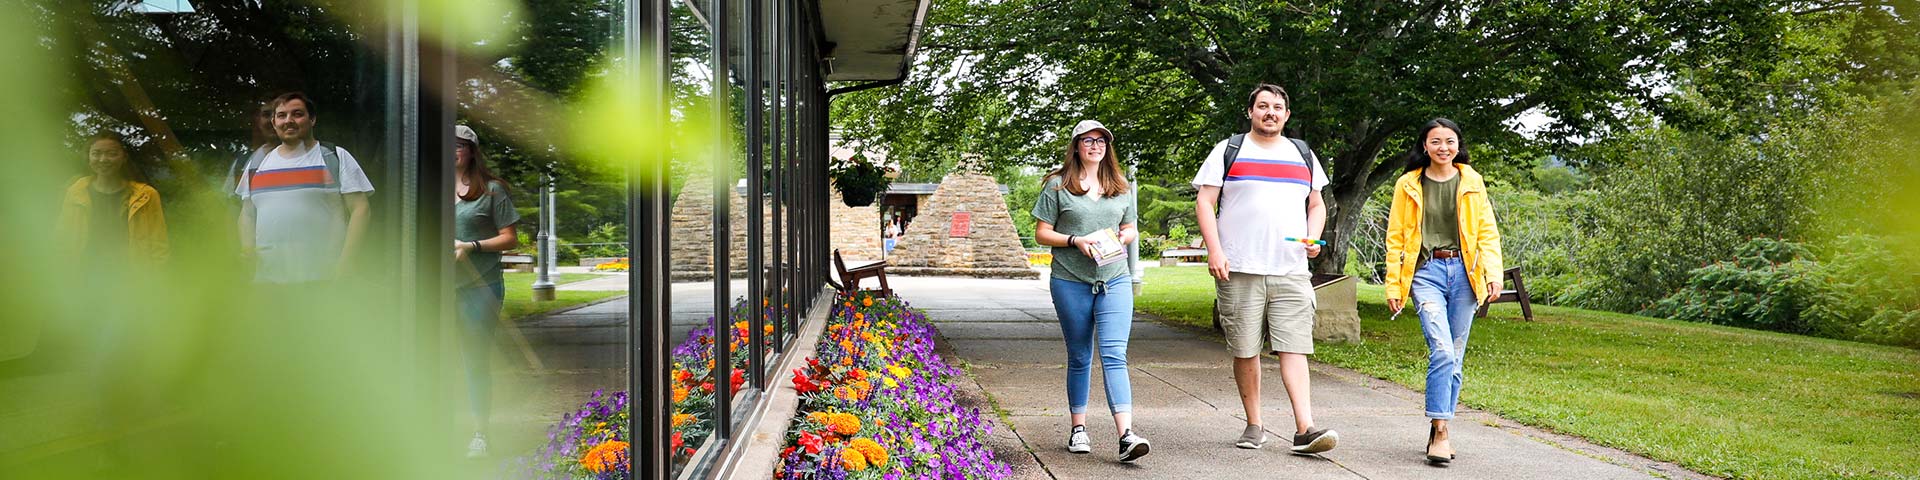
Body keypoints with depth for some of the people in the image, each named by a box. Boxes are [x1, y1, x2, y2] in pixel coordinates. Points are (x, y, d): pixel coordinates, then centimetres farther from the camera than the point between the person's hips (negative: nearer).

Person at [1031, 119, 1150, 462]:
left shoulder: (1121, 187, 13)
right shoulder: (1057, 185, 3)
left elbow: (1131, 230, 22)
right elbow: (1041, 233, 2)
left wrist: (1124, 237, -2)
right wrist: (1076, 241, -13)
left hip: (1115, 280, 1)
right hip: (1070, 282, -1)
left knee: (1114, 355, -10)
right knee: (1079, 358, 8)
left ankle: (1126, 435, -18)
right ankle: (1078, 428, 22)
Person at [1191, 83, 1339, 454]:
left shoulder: (1304, 155, 17)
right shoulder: (1228, 151, 6)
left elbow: (1317, 205, 24)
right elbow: (1204, 202, 1)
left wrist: (1313, 239, 3)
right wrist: (1214, 250, -11)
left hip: (1291, 271, 2)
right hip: (1239, 271, -2)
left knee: (1294, 348, -7)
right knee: (1245, 351, 3)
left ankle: (1305, 429, -10)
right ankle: (1254, 426, 14)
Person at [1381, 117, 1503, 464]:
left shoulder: (1471, 182, 10)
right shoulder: (1408, 185, 6)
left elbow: (1487, 231, 8)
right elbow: (1395, 238, 7)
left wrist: (1493, 272, -5)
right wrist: (1393, 285, 2)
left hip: (1464, 272, 2)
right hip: (1427, 271, -2)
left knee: (1454, 357, 4)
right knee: (1442, 351, -17)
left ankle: (1438, 431, 15)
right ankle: (1440, 433, -15)